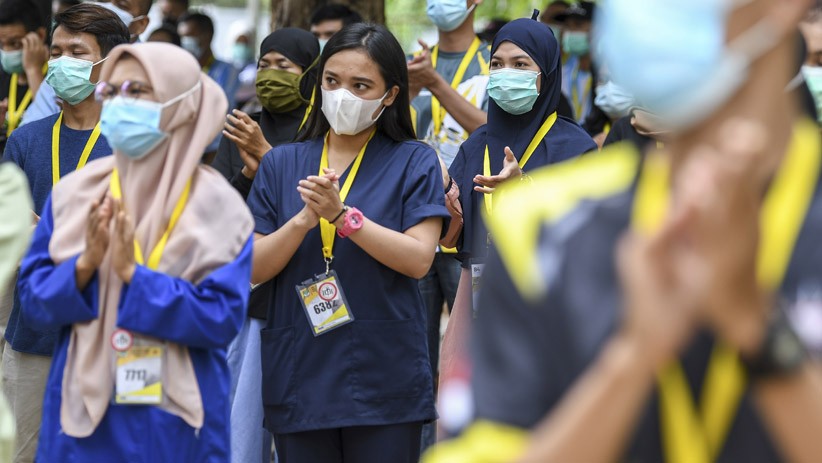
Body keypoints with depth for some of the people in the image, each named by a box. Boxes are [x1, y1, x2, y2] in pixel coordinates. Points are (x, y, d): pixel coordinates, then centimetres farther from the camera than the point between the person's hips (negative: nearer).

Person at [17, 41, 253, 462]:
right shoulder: (74, 192, 2)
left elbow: (223, 319, -12)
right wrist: (84, 266, -16)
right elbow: (31, 295, 2)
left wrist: (132, 274, -19)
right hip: (82, 406, 2)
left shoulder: (217, 206, -6)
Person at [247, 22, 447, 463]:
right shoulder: (281, 164, 9)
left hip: (383, 375, -2)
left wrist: (341, 214, -19)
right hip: (299, 375, 2)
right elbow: (253, 268, 2)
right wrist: (305, 219, -15)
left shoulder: (414, 162, 2)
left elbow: (419, 258, -10)